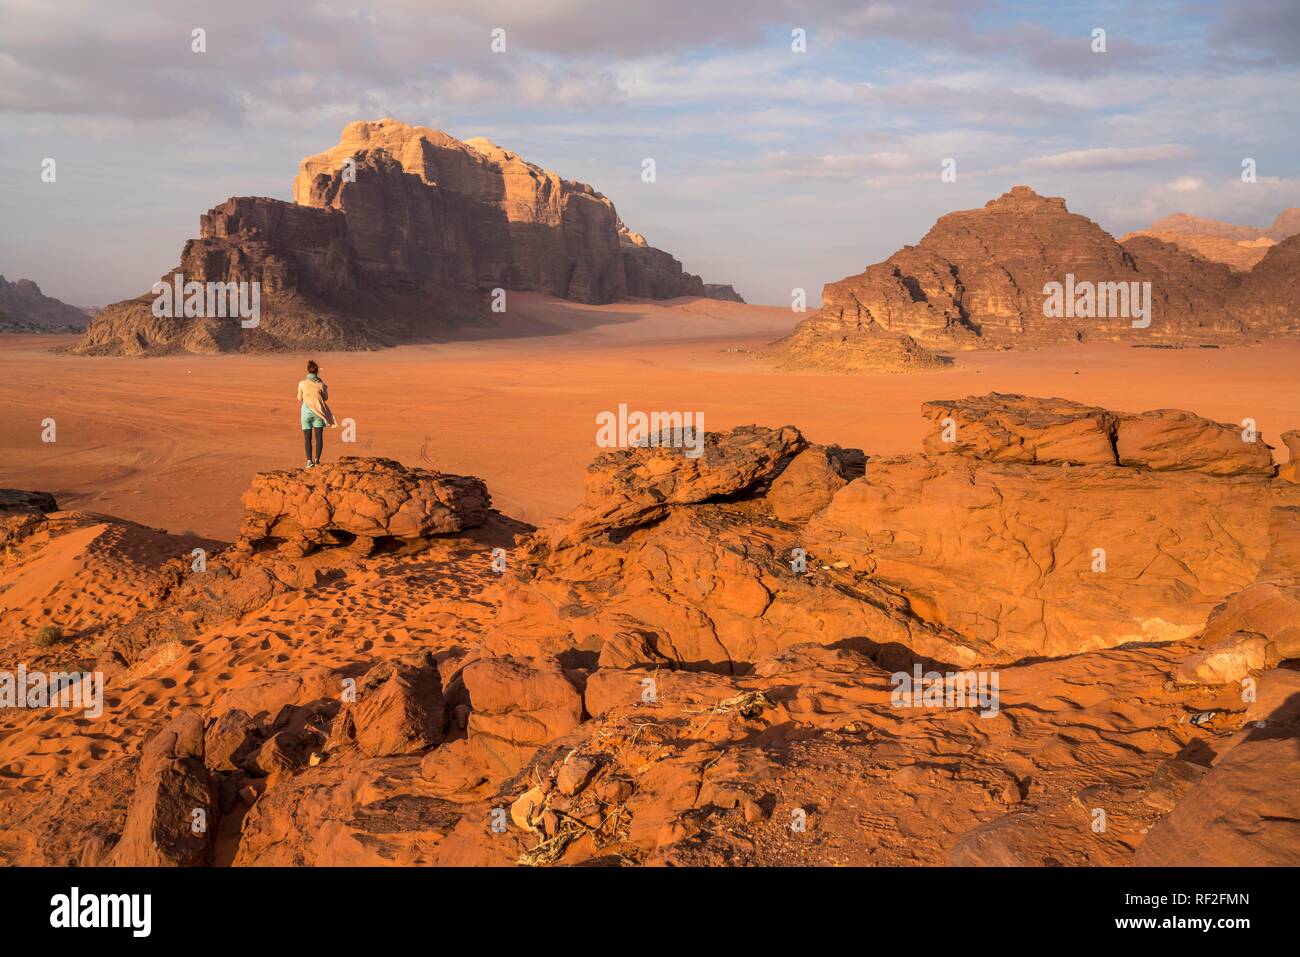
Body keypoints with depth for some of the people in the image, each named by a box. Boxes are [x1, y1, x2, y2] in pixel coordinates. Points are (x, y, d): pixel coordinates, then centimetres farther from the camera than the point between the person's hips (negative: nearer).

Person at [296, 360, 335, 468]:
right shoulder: (321, 384, -5)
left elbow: (300, 399, 4)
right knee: (319, 436, 6)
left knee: (307, 438, 5)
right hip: (319, 411, 0)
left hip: (306, 412, 0)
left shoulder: (302, 384, -6)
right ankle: (317, 459, -3)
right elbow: (325, 397, 7)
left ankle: (309, 461, -2)